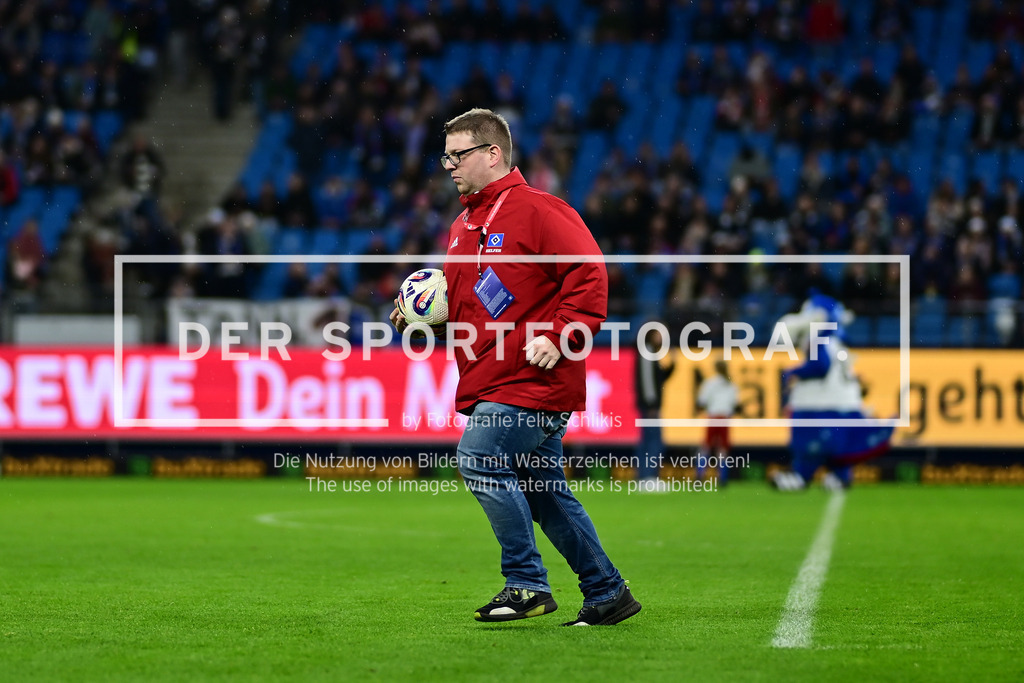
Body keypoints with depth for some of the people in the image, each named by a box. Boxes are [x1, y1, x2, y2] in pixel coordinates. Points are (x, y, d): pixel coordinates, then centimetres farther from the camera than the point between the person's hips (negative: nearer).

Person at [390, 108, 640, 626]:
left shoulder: (536, 211, -10)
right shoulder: (461, 228, 18)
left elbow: (590, 273, -17)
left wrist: (561, 337, -23)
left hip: (531, 381, -9)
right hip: (491, 385, 9)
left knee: (479, 461, -19)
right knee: (546, 494, 10)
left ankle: (526, 584, -11)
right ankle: (607, 594, 18)